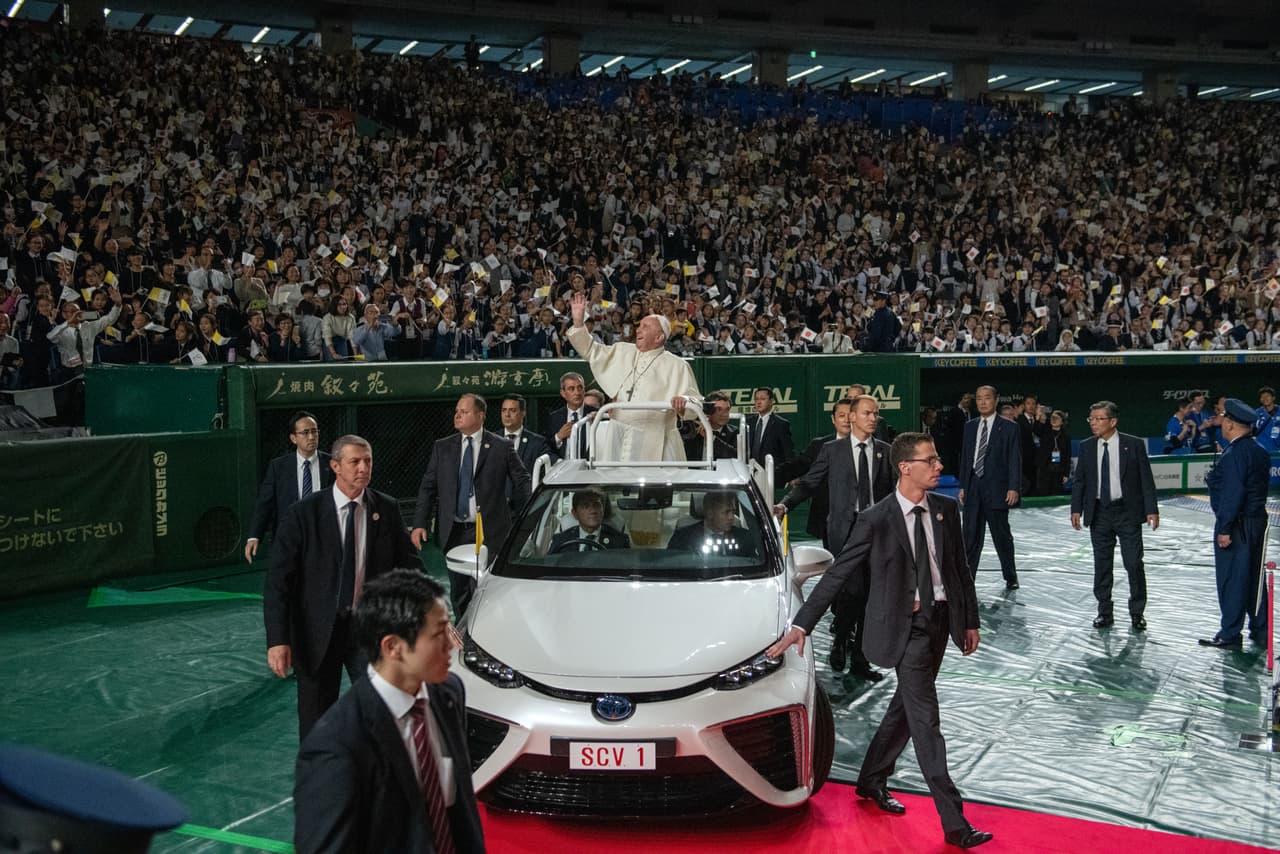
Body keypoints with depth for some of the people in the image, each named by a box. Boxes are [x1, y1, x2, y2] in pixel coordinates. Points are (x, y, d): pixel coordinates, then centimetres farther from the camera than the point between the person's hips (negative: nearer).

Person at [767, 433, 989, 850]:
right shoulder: (876, 520, -13)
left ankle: (872, 780, 38)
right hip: (906, 626, -6)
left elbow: (960, 568, 12)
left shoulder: (946, 509, 3)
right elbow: (836, 574, -11)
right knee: (925, 720, -6)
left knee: (905, 706, 18)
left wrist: (970, 621, 12)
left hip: (940, 619, 6)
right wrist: (801, 625, -15)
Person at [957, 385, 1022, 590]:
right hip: (973, 489, 4)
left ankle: (1010, 577, 20)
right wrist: (962, 486, 8)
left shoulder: (1009, 427, -2)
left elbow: (1015, 460, -5)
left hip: (996, 489, -4)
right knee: (970, 536, 4)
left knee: (1002, 535, 5)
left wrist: (1013, 488, -13)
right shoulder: (970, 426, 12)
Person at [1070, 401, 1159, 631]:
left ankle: (1137, 613, 13)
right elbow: (1079, 480, 8)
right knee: (1101, 564, 7)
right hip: (1098, 513, 3)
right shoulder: (1086, 447, 5)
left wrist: (1151, 509, -8)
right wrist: (1076, 509, 1)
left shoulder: (1134, 445, -4)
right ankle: (1104, 612, 17)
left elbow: (1146, 479, -3)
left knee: (1134, 563, 0)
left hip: (1127, 511, -3)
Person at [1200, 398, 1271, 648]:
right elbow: (1259, 487, 16)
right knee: (1254, 577, 15)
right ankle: (1260, 631, 22)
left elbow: (1232, 493, -23)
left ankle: (1230, 635, 3)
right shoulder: (1260, 452, 10)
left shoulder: (1235, 454, -19)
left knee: (1231, 579, -2)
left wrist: (1224, 528, -21)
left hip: (1236, 525, -9)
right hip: (1258, 520, 9)